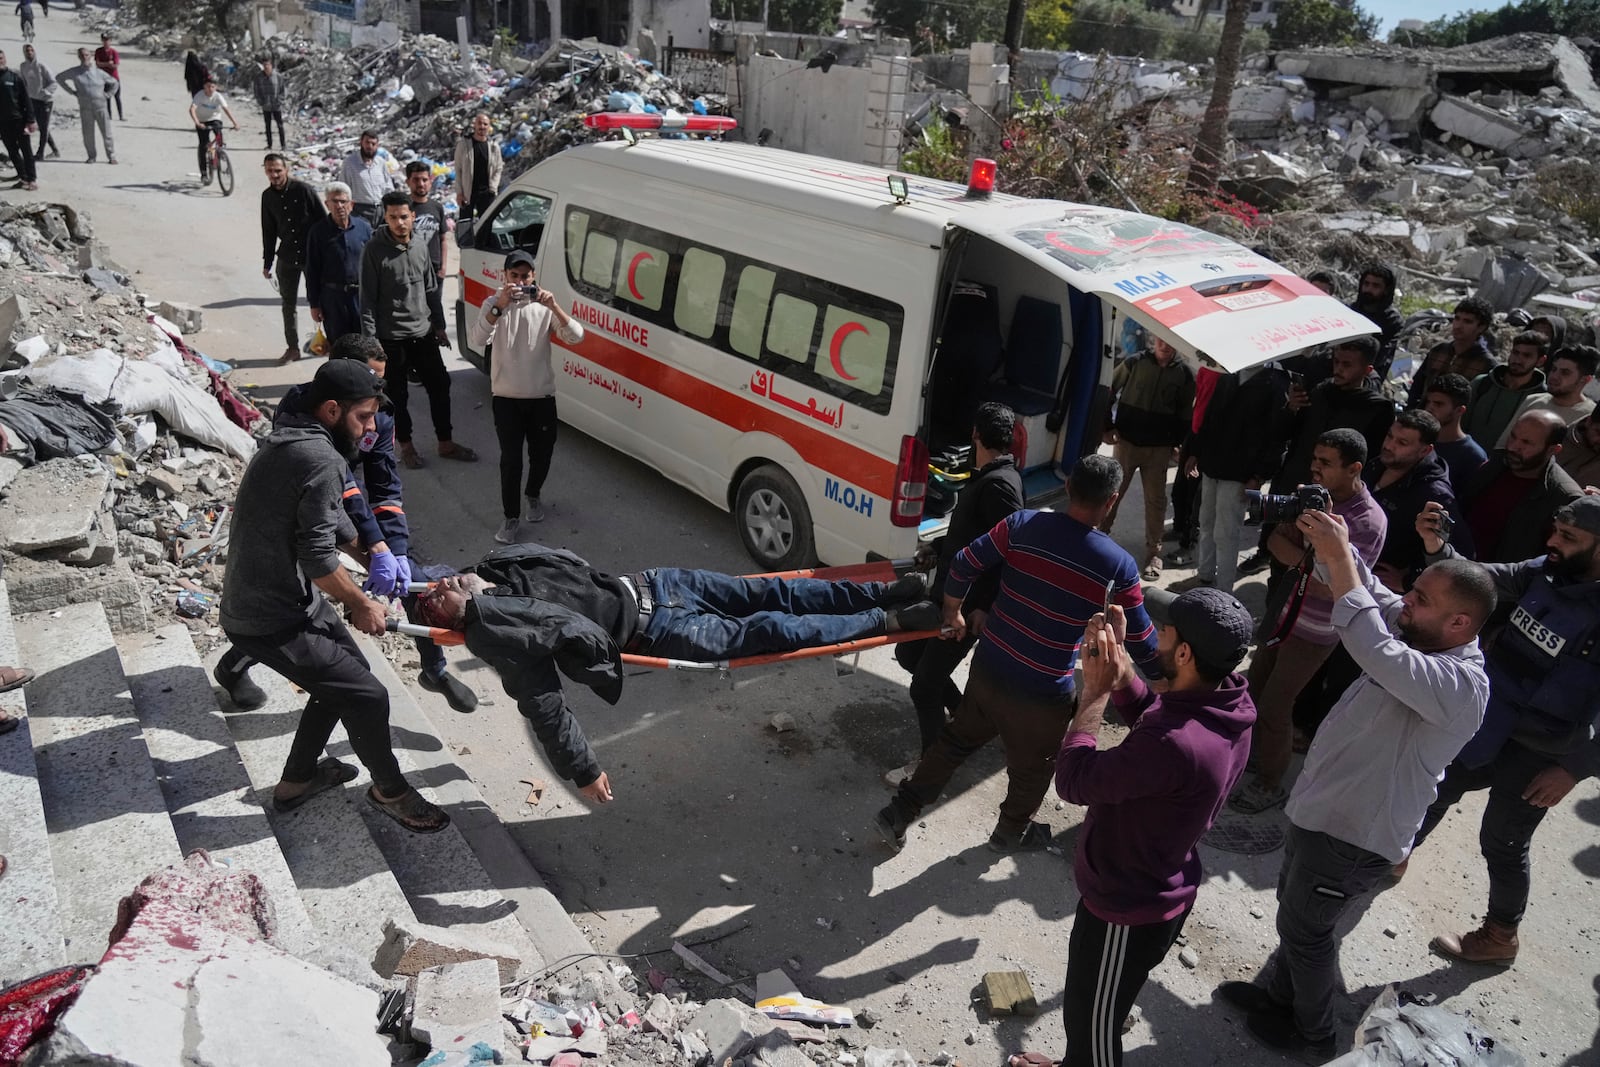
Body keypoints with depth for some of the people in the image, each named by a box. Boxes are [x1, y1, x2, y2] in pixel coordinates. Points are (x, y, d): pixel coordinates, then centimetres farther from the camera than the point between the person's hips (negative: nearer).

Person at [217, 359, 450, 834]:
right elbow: (318, 557, -25)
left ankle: (298, 779, 36)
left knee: (346, 671, 22)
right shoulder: (322, 460, -24)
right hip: (275, 623, -10)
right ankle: (390, 791, 20)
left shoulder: (285, 441, 9)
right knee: (367, 697, -2)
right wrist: (361, 604, -11)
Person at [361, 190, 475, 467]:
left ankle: (445, 443, 21)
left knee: (440, 385, 9)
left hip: (424, 334, 5)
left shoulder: (420, 247, 5)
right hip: (391, 338, -5)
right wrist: (370, 338, -12)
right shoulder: (374, 251, -10)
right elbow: (368, 298, -10)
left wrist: (439, 324, 13)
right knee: (397, 394, 5)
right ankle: (406, 445, 21)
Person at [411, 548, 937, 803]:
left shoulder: (500, 563, 5)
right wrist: (583, 771, -17)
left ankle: (890, 591, 8)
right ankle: (888, 622, 0)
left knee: (771, 593, 1)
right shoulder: (496, 637, -13)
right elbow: (545, 706, -17)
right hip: (655, 631, -6)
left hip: (646, 584, 6)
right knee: (771, 628, -10)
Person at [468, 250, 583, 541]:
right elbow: (477, 340, -23)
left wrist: (554, 306, -31)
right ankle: (511, 516, 13)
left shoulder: (544, 306, -3)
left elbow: (576, 337, -16)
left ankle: (532, 494, 43)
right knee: (511, 460, -2)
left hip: (542, 397, 2)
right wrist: (500, 306, -35)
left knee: (542, 455, 14)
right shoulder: (493, 304, -5)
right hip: (506, 398, -2)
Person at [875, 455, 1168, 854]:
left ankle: (900, 812, 34)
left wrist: (954, 614, 12)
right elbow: (1140, 639, -4)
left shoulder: (1022, 524, -10)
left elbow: (963, 566, -6)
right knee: (1030, 769, 25)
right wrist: (1165, 678, 14)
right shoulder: (1119, 566, -15)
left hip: (987, 668, 3)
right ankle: (1012, 832, 50)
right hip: (1044, 693, -3)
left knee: (956, 740, 26)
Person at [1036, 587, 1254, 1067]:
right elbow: (1147, 714, 8)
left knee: (1092, 1023, 17)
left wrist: (1095, 691, -21)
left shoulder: (1177, 745, -40)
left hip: (1127, 909, -9)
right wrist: (1117, 658, -6)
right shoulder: (1228, 706, -11)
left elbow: (1073, 780, -28)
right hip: (1157, 890, 9)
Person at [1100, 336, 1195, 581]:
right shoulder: (1134, 363, -4)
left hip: (1159, 448, 1)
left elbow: (1186, 414, 8)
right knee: (1113, 493, 4)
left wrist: (1176, 444, 3)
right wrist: (1108, 428, -1)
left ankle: (1153, 553, 15)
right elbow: (1108, 392, 4)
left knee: (1155, 500, 5)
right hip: (1126, 441, -1)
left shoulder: (1185, 374, -1)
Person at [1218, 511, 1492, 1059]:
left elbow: (1375, 652, -48)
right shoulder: (1419, 639, -7)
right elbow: (1369, 589, -2)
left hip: (1354, 835, -8)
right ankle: (1282, 994, 51)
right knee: (1293, 908, 27)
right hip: (1322, 807, 8)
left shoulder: (1460, 685, -33)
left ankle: (1312, 1033, 40)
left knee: (1304, 929, 14)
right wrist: (1326, 541, -22)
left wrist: (1338, 555, -46)